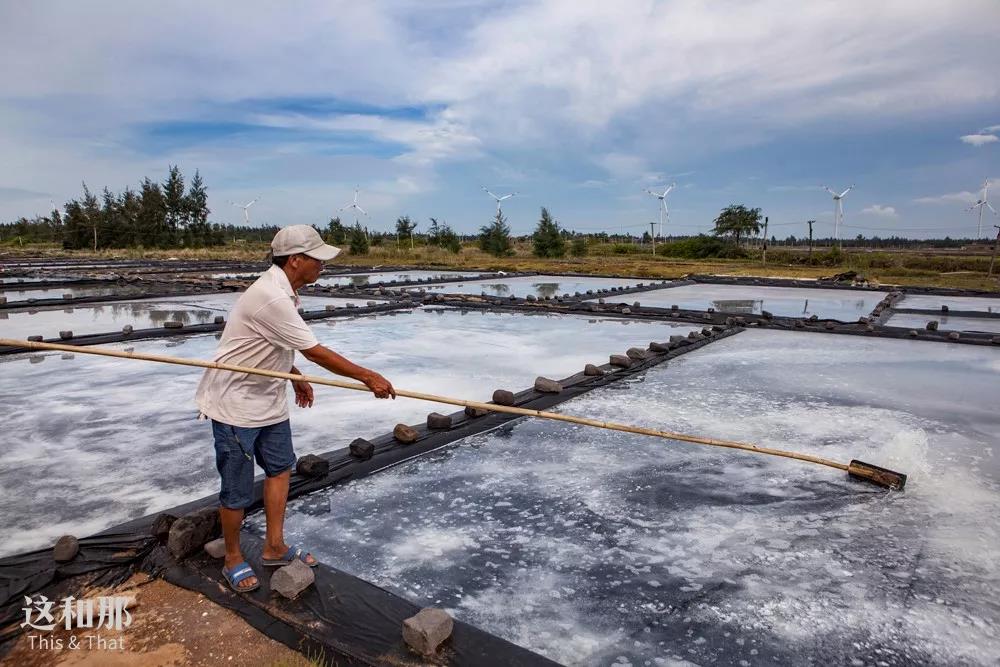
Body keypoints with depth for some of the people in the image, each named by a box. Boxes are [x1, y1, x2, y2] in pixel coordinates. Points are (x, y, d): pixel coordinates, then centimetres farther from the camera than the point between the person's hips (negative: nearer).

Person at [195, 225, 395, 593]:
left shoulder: (282, 290, 3)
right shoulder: (270, 298, -28)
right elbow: (316, 353, -28)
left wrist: (295, 377, 17)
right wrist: (369, 377, -22)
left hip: (269, 399, 10)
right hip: (235, 402, -10)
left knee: (280, 466, 14)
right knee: (238, 489, 3)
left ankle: (275, 548, 28)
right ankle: (233, 559, 25)